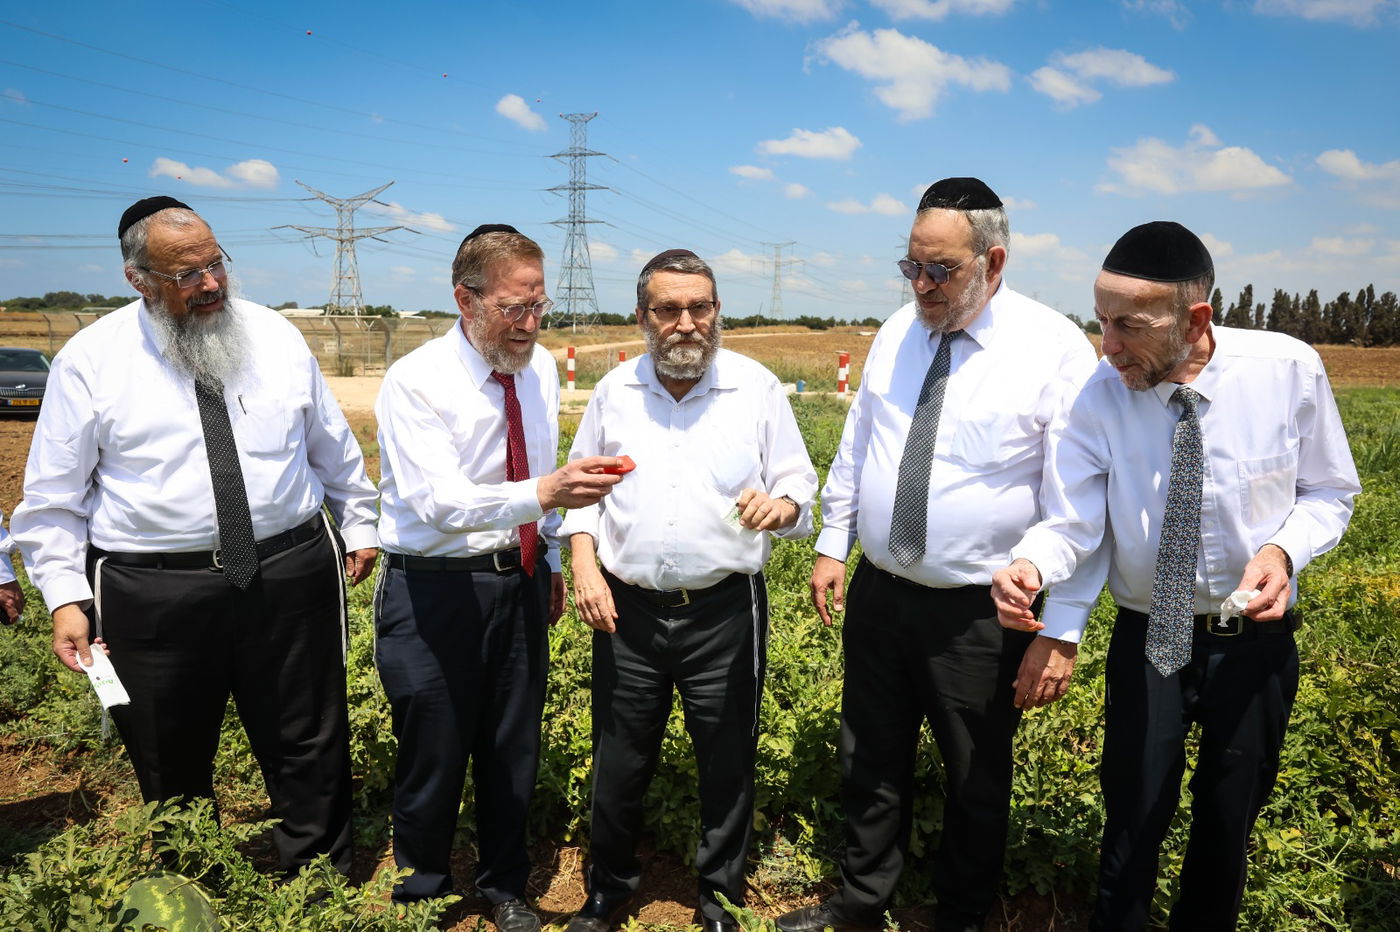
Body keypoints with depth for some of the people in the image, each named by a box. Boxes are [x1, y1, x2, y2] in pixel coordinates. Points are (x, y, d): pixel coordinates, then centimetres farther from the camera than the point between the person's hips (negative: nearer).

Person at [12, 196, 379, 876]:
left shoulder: (276, 337, 3)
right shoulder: (90, 360, -3)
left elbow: (334, 448, 14)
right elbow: (54, 496, 1)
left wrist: (359, 525, 17)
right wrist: (65, 596, -6)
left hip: (290, 578, 2)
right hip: (153, 594, -1)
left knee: (311, 756, 12)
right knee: (172, 771, 15)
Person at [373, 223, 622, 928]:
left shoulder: (541, 370, 2)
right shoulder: (416, 382, -18)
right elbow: (439, 502, -30)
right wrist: (543, 494, -44)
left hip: (521, 582, 5)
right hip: (435, 590, -5)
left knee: (514, 751, 18)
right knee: (433, 759, 9)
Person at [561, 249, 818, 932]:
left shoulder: (758, 388, -2)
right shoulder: (613, 392, 4)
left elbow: (799, 485, 1)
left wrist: (780, 505, -22)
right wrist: (584, 567, -1)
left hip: (725, 611, -1)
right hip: (627, 608, 2)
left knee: (729, 761, 12)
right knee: (620, 760, 14)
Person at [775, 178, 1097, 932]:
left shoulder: (1055, 348, -13)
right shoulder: (896, 333, 3)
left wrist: (1058, 631, -15)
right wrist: (831, 545, 9)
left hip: (981, 615, -4)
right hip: (878, 592, 5)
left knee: (976, 780, 16)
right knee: (870, 763, 21)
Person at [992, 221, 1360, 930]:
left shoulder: (1290, 371, -16)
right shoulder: (1099, 395, -18)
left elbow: (1329, 491, -3)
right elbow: (1072, 523, -19)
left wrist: (1285, 549, -23)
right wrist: (1029, 565, -41)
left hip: (1256, 635, 1)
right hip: (1148, 636, -1)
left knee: (1228, 819, 18)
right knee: (1134, 817, 10)